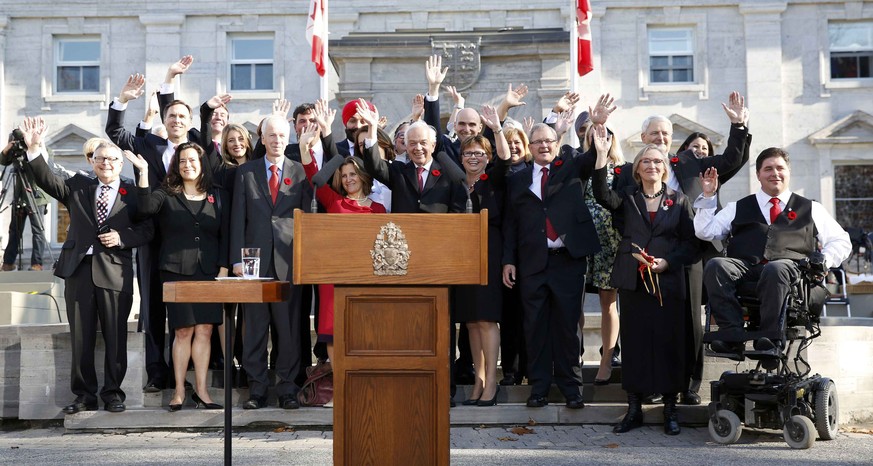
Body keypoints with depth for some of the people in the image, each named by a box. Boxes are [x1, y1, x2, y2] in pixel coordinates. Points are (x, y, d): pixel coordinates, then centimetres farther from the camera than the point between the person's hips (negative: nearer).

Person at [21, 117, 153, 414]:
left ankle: (112, 393, 15)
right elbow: (47, 180, 1)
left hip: (115, 272, -2)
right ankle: (84, 395, 17)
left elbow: (146, 230, 2)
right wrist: (34, 149, -11)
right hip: (79, 269, 2)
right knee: (81, 338, 7)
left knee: (115, 337, 3)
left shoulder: (132, 194, 6)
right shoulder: (77, 188, 13)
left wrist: (122, 238, -14)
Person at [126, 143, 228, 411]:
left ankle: (201, 390, 7)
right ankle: (179, 391, 9)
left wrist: (223, 269, 0)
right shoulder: (167, 195, 7)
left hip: (209, 273, 1)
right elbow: (146, 207, -14)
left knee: (204, 331, -1)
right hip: (176, 272, -1)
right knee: (183, 331, -2)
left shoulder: (217, 197, 11)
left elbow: (224, 236, 8)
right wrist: (144, 173, -20)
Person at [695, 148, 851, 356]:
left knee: (776, 269, -39)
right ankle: (732, 335, -35)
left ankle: (771, 340, -34)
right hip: (743, 267, 2)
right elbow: (705, 232, 17)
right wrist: (708, 196, 11)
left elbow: (841, 242, 22)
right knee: (715, 266, -32)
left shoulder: (811, 209, 26)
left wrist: (825, 261, 3)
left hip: (788, 267, -1)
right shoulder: (737, 208, 27)